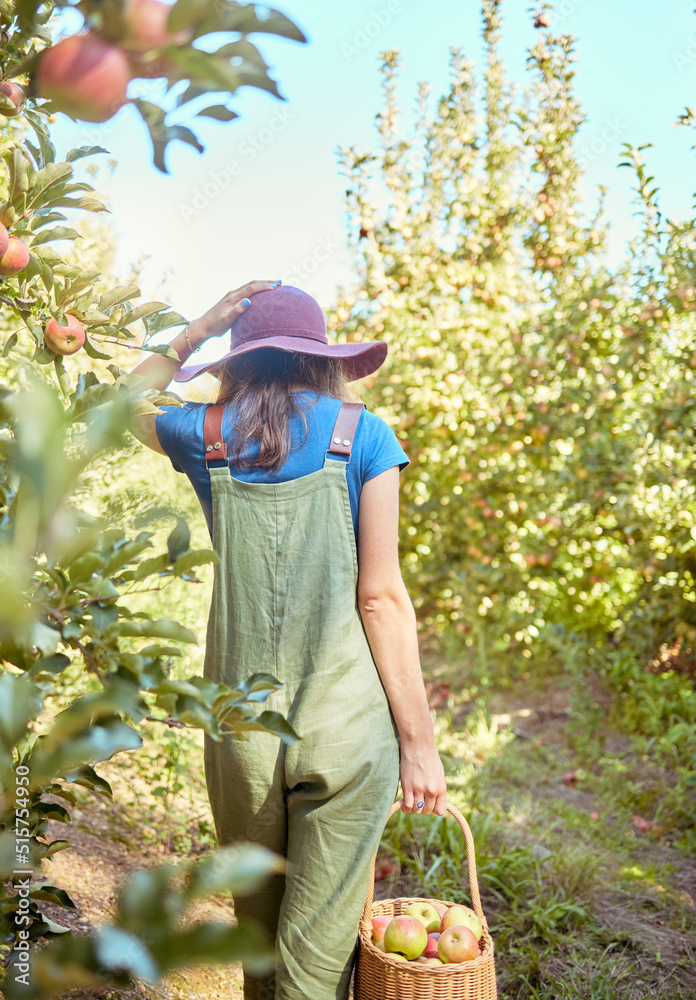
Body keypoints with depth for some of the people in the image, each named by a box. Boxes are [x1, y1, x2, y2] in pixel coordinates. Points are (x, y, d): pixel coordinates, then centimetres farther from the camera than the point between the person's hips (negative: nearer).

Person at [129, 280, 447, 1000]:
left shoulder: (208, 436, 2)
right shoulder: (361, 433, -3)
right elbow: (381, 597, -8)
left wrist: (198, 329, 18)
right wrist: (419, 741, -2)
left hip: (241, 725, 3)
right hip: (344, 725, -2)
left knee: (258, 935, 23)